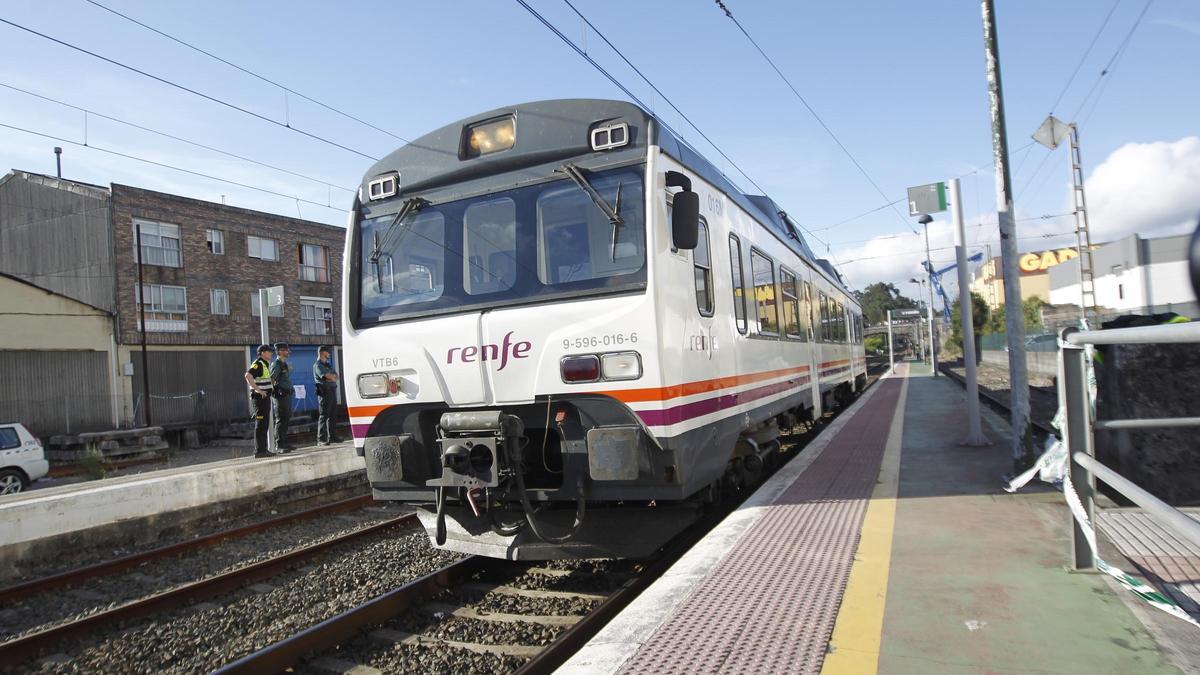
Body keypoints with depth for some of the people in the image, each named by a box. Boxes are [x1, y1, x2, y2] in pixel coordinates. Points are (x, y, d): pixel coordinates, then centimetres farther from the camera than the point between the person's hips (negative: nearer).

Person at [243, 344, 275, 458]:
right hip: (259, 398, -10)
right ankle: (259, 450, -5)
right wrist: (258, 390, -29)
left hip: (265, 398, 10)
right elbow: (248, 375, -30)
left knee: (265, 425, 13)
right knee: (260, 425, -7)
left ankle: (263, 449, 19)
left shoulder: (266, 364, 17)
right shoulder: (258, 364, -14)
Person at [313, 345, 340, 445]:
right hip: (324, 392, -8)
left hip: (332, 391, 8)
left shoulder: (328, 365, 22)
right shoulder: (317, 365, -5)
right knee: (323, 415, -9)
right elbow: (329, 376, -16)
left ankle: (332, 437, 15)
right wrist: (334, 377, 3)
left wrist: (331, 377, -9)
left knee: (332, 415, 10)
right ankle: (321, 439, -9)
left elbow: (336, 376, 11)